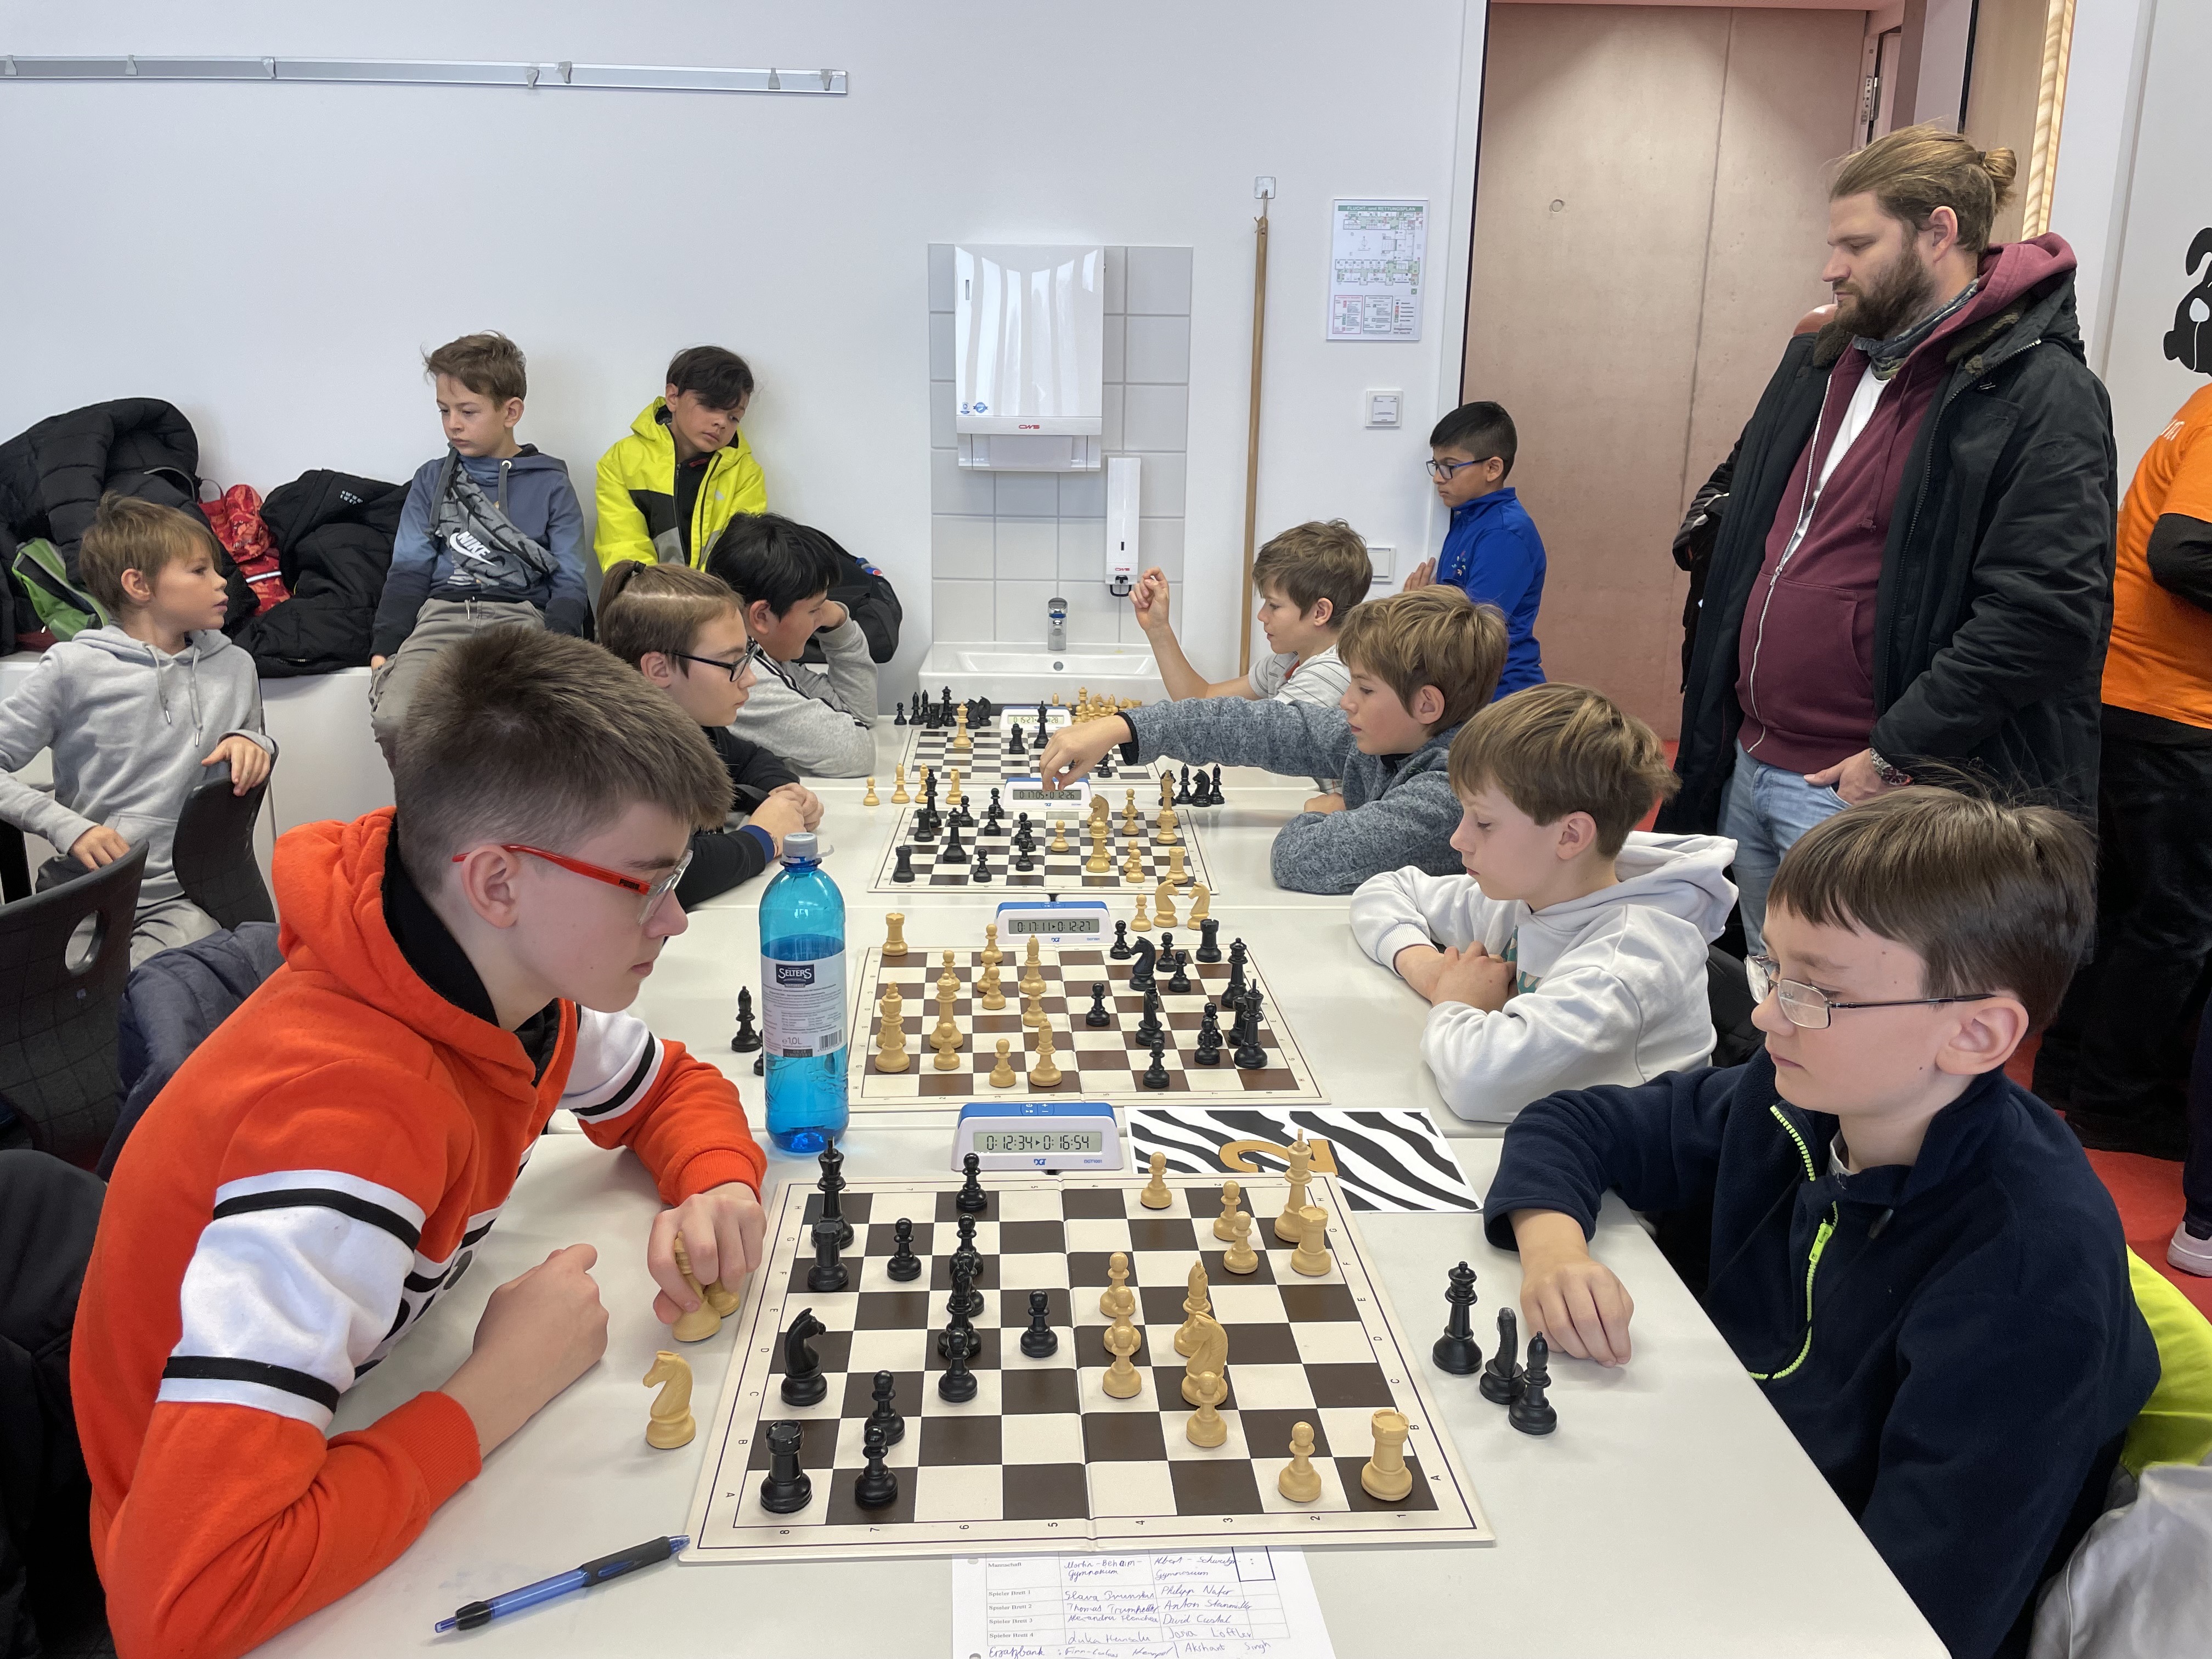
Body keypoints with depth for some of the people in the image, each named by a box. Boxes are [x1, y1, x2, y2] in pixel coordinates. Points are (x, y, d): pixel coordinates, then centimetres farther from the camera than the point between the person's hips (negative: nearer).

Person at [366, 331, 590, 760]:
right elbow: (408, 572, 17)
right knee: (393, 720, -29)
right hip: (440, 613, 2)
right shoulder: (432, 479, 20)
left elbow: (570, 586, 8)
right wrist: (384, 648, 1)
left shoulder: (550, 485, 12)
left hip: (519, 616, -2)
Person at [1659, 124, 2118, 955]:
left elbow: (2047, 614, -20)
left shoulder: (2040, 395, -12)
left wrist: (1893, 755, -19)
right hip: (1746, 767, 8)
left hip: (1861, 793, -8)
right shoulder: (1820, 363, 12)